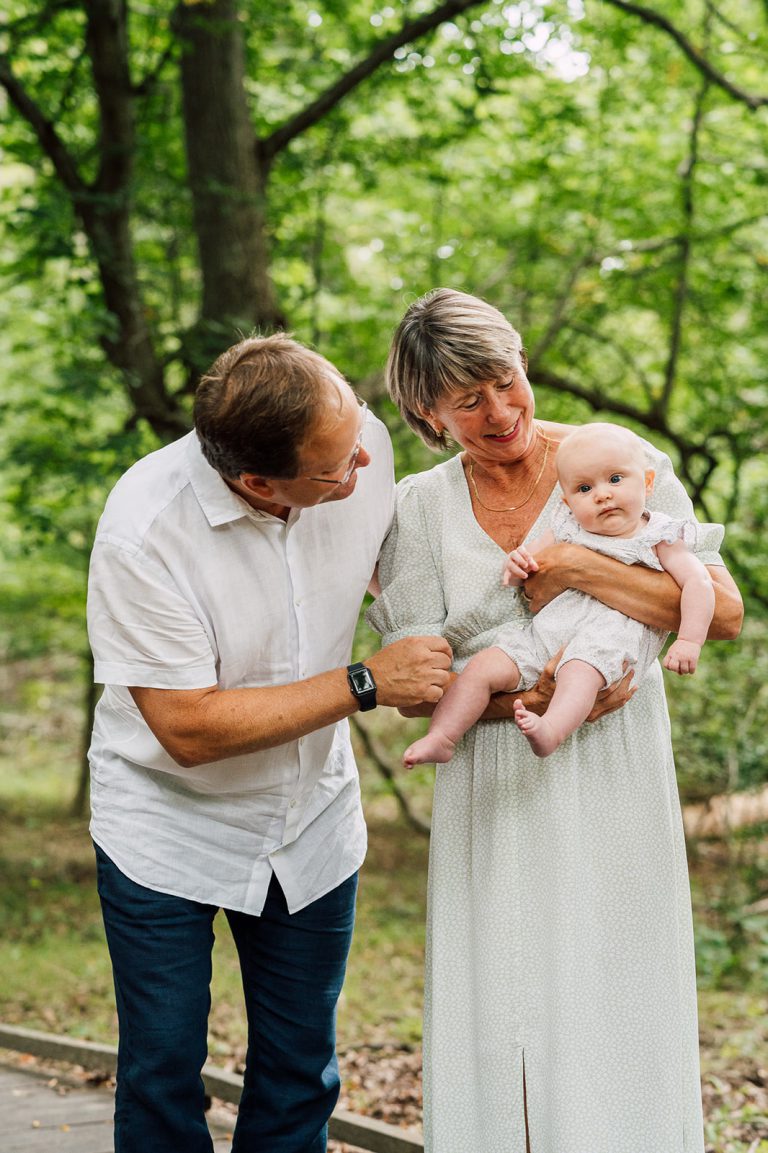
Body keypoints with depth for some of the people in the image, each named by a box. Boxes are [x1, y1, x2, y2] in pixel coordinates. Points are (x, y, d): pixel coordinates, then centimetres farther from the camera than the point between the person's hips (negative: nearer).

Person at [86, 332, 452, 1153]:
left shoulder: (361, 444, -15)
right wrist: (366, 685, -26)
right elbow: (189, 729, -25)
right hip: (170, 830, -4)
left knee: (299, 1077, 10)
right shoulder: (143, 531, -29)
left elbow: (393, 563, 7)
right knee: (163, 1072, 2)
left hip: (311, 828, 4)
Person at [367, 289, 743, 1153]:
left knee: (615, 1020, 0)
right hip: (493, 798, 2)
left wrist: (570, 565, -18)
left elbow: (724, 611, -12)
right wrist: (529, 694, -17)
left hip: (612, 790, -2)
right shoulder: (420, 508, 4)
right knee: (496, 1025, 3)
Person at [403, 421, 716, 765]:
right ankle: (440, 738, -11)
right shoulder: (568, 530, 17)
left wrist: (689, 641, -18)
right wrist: (517, 564, -4)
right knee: (484, 667, -11)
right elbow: (528, 564, 23)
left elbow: (698, 583, -5)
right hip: (546, 630, 5)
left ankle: (550, 732, -59)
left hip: (613, 636, -5)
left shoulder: (658, 539, 4)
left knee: (579, 672, -37)